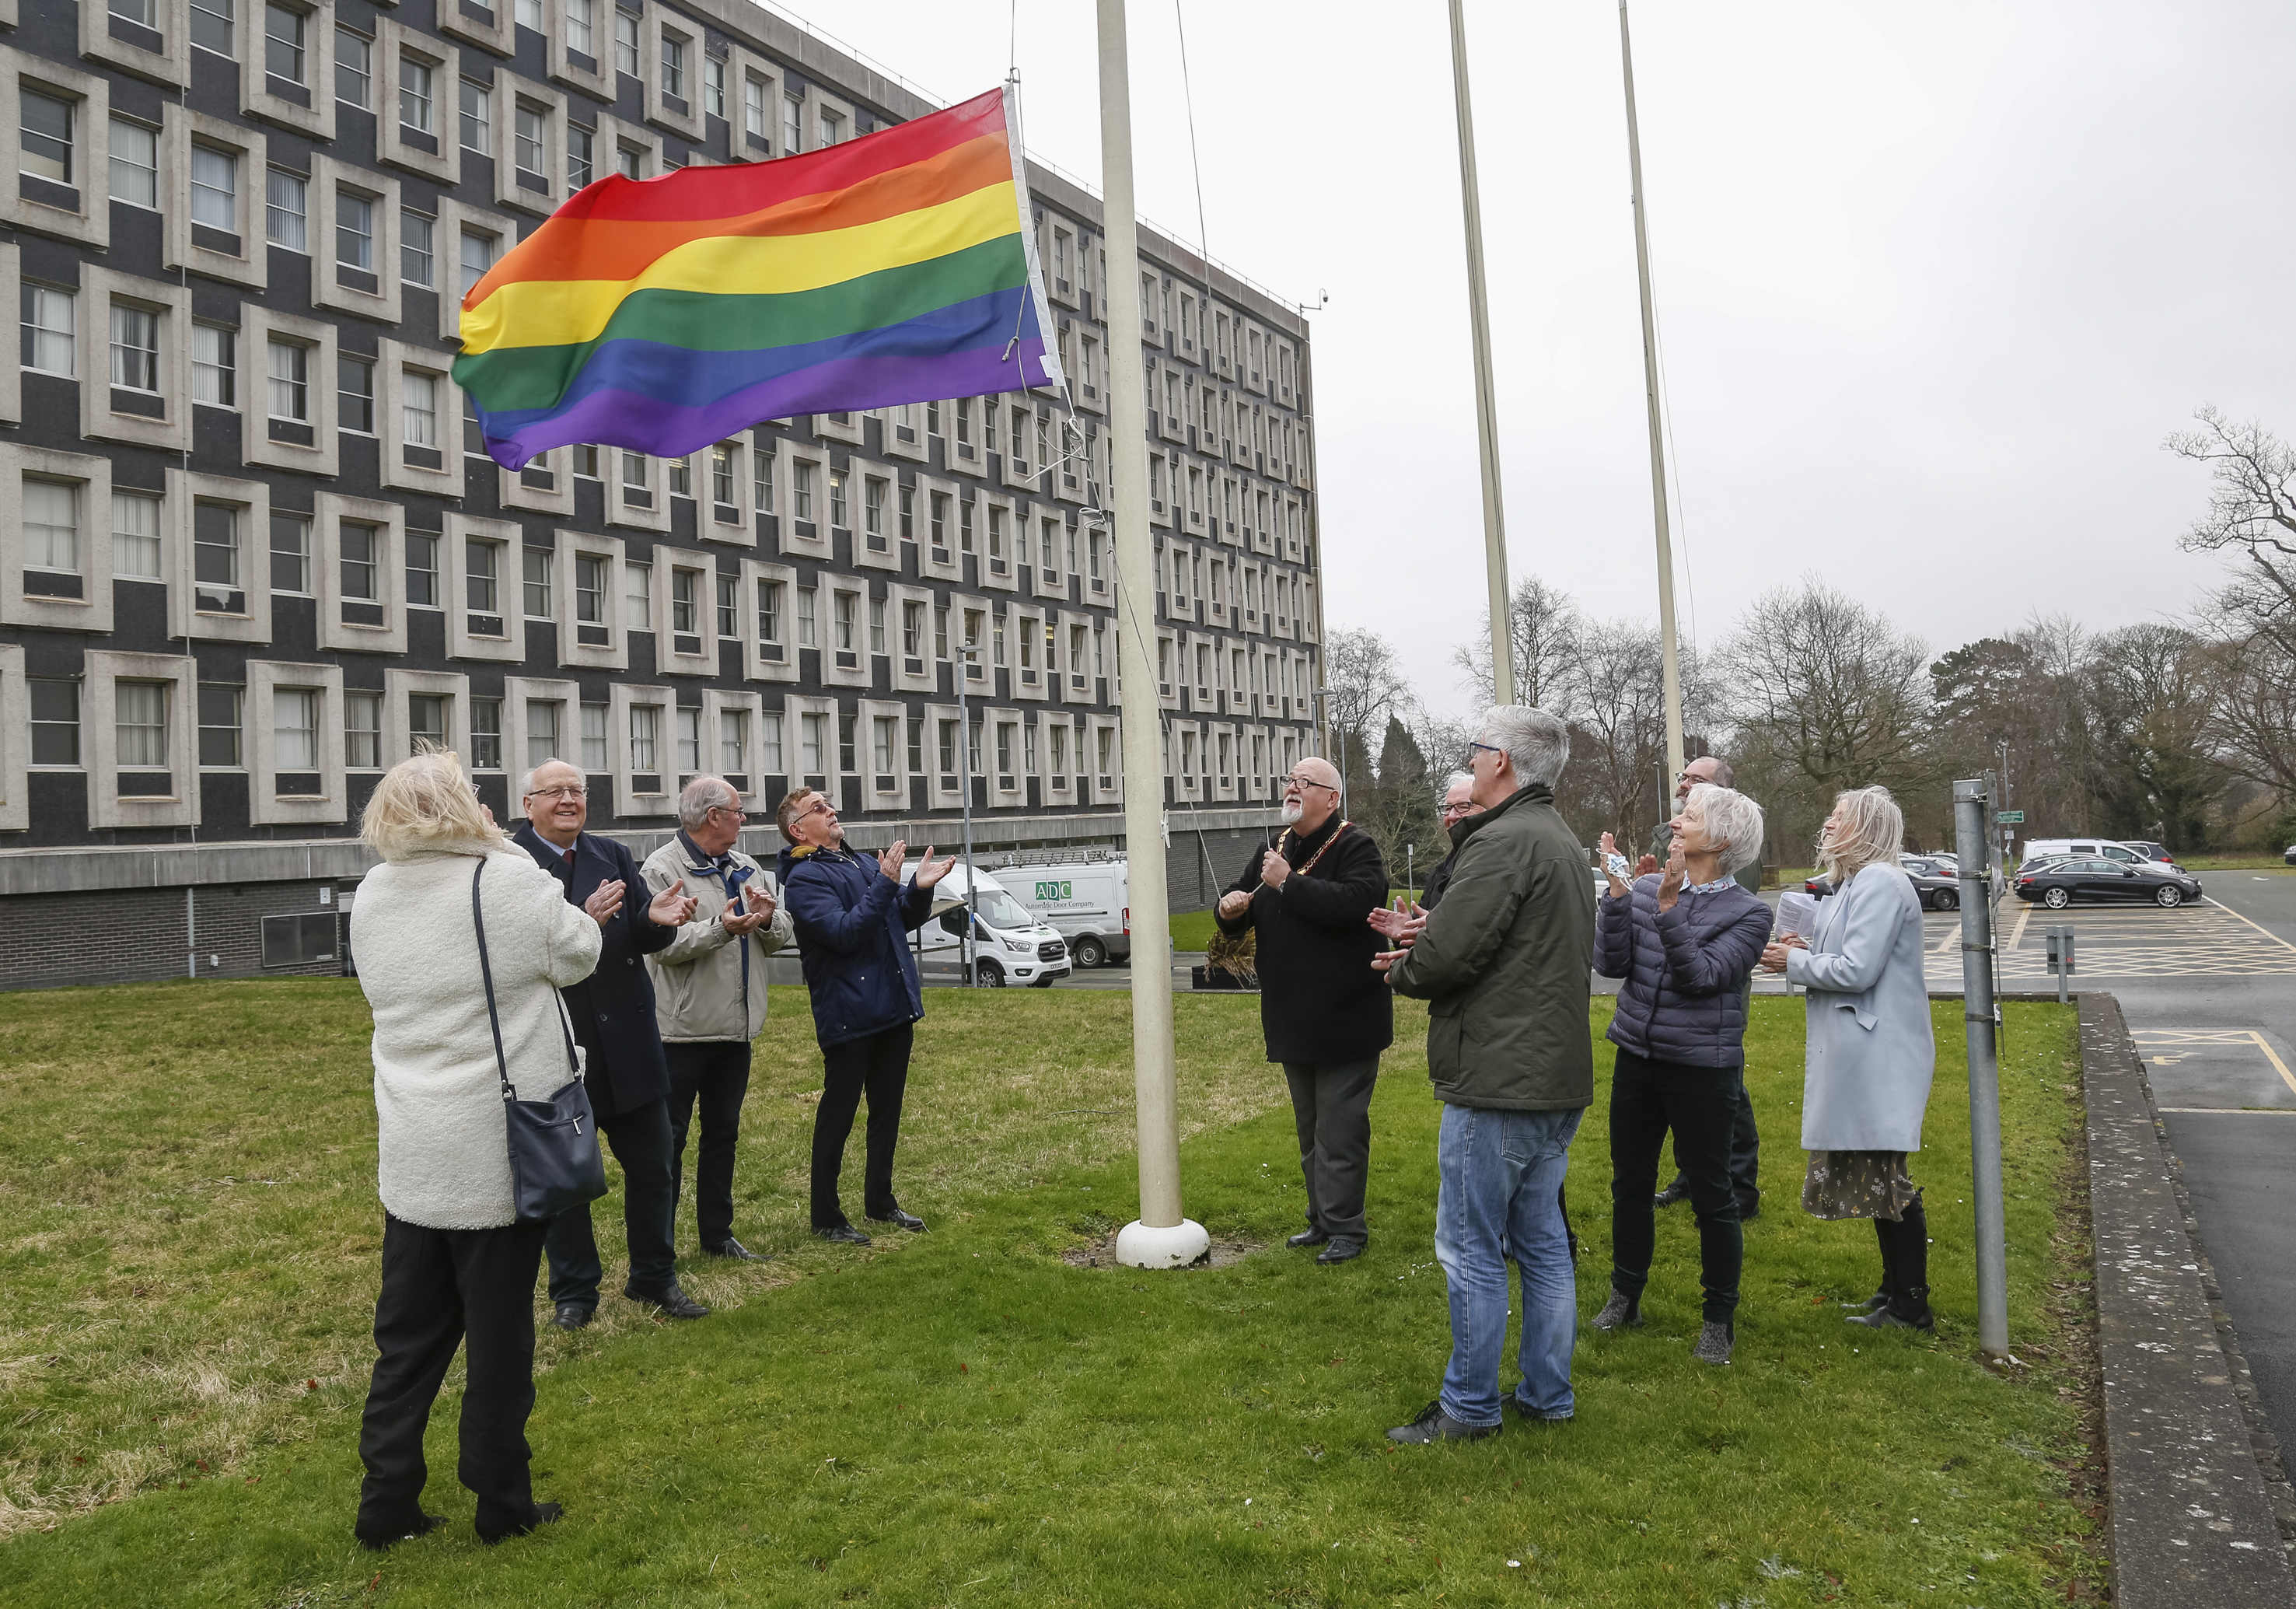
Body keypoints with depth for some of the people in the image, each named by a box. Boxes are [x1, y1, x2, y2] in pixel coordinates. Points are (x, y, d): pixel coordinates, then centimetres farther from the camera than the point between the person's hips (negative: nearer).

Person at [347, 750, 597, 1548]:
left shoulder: (370, 897, 1)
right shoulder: (509, 881, -15)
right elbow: (577, 955, -2)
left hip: (409, 1157, 5)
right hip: (499, 1153, -5)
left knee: (408, 1333, 16)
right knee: (499, 1332, 8)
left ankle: (385, 1503, 23)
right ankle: (501, 1503, 21)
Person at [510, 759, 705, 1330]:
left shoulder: (614, 855, 7)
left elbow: (642, 940, 2)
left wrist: (657, 919, -20)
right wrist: (583, 920, -32)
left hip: (627, 1039, 4)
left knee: (652, 1165, 11)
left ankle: (654, 1276, 28)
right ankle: (573, 1291, 28)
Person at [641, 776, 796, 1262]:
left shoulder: (747, 869, 12)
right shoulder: (661, 869, -10)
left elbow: (783, 935, 10)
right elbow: (661, 943, -21)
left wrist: (767, 918, -11)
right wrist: (721, 928, -29)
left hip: (736, 1027, 7)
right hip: (683, 1027, -7)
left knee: (723, 1132, 15)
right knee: (669, 1136, 1)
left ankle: (717, 1233, 27)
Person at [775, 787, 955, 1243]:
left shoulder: (866, 863, 13)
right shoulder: (804, 878, -10)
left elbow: (907, 918, 15)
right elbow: (843, 933, -22)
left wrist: (920, 888, -5)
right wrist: (886, 884, -25)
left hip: (894, 1009, 8)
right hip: (849, 1014, -7)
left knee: (887, 1110, 16)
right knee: (837, 1116, 1)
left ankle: (880, 1202, 29)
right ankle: (826, 1217, 12)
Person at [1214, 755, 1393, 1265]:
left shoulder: (1355, 848, -11)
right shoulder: (1271, 852, 12)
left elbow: (1356, 901, -31)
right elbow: (1239, 919, 18)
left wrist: (1288, 883, -25)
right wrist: (1230, 908, -7)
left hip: (1345, 1021, -8)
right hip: (1293, 1022, 8)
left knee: (1339, 1130, -3)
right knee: (1309, 1129, 17)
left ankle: (1345, 1227, 7)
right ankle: (1322, 1219, 28)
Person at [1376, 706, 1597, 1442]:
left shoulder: (1502, 843, -18)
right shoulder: (1565, 843, 16)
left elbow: (1444, 958, -23)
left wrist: (1402, 968, -1)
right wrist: (1428, 945, 6)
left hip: (1497, 1082, -10)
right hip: (1559, 1077, 10)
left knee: (1470, 1248, 2)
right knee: (1542, 1240, 17)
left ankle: (1469, 1408, 13)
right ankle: (1547, 1395, 27)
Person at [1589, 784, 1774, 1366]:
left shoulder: (1748, 913, -8)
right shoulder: (1646, 889, 0)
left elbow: (1701, 977, -19)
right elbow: (1610, 964, -6)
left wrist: (1669, 908, -26)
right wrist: (1618, 893, -15)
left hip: (1702, 1068, -4)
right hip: (1637, 1057, 4)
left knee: (1711, 1194, 6)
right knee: (1630, 1183, 15)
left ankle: (1720, 1316, 24)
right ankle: (1625, 1295, 32)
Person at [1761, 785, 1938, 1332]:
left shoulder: (1881, 882, -16)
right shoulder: (1854, 884, 16)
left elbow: (1858, 970, -22)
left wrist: (1795, 962, -10)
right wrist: (1807, 951, 5)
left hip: (1880, 1056, -11)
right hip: (1858, 1057, 11)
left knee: (1885, 1177, -3)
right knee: (1878, 1177, 17)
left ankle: (1912, 1306, 8)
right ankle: (1895, 1289, 28)